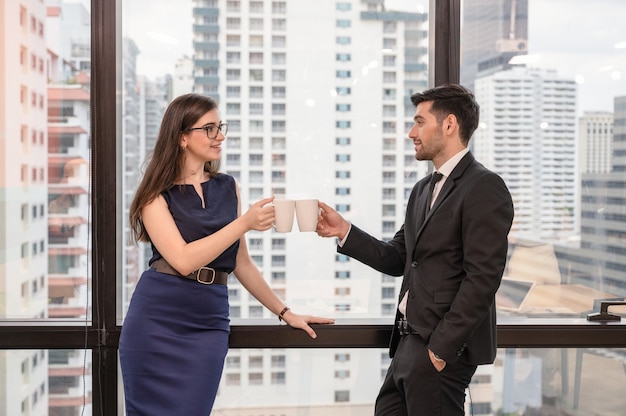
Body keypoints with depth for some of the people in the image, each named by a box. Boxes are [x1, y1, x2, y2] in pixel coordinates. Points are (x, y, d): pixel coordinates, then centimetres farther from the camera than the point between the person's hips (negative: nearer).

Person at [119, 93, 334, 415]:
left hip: (208, 324, 3)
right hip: (156, 321, -3)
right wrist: (244, 223, -20)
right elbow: (183, 260, -16)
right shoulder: (157, 193, -2)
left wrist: (284, 312, 17)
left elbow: (240, 262, 17)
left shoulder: (227, 188, 12)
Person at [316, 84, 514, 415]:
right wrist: (343, 231, 4)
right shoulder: (423, 189, 17)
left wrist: (441, 348, -19)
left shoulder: (484, 188, -11)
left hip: (443, 348, -8)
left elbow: (482, 277, -17)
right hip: (408, 344, 8)